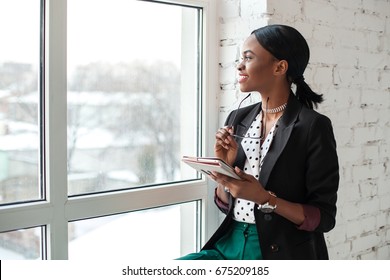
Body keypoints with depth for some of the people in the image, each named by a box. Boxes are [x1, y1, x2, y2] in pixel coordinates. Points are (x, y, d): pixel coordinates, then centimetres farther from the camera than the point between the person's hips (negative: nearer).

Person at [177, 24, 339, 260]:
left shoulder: (313, 126, -10)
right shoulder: (238, 119, 7)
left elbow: (324, 217, -9)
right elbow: (225, 204, 12)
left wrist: (264, 198, -22)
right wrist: (224, 165, -7)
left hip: (282, 253, -5)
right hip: (230, 245, 5)